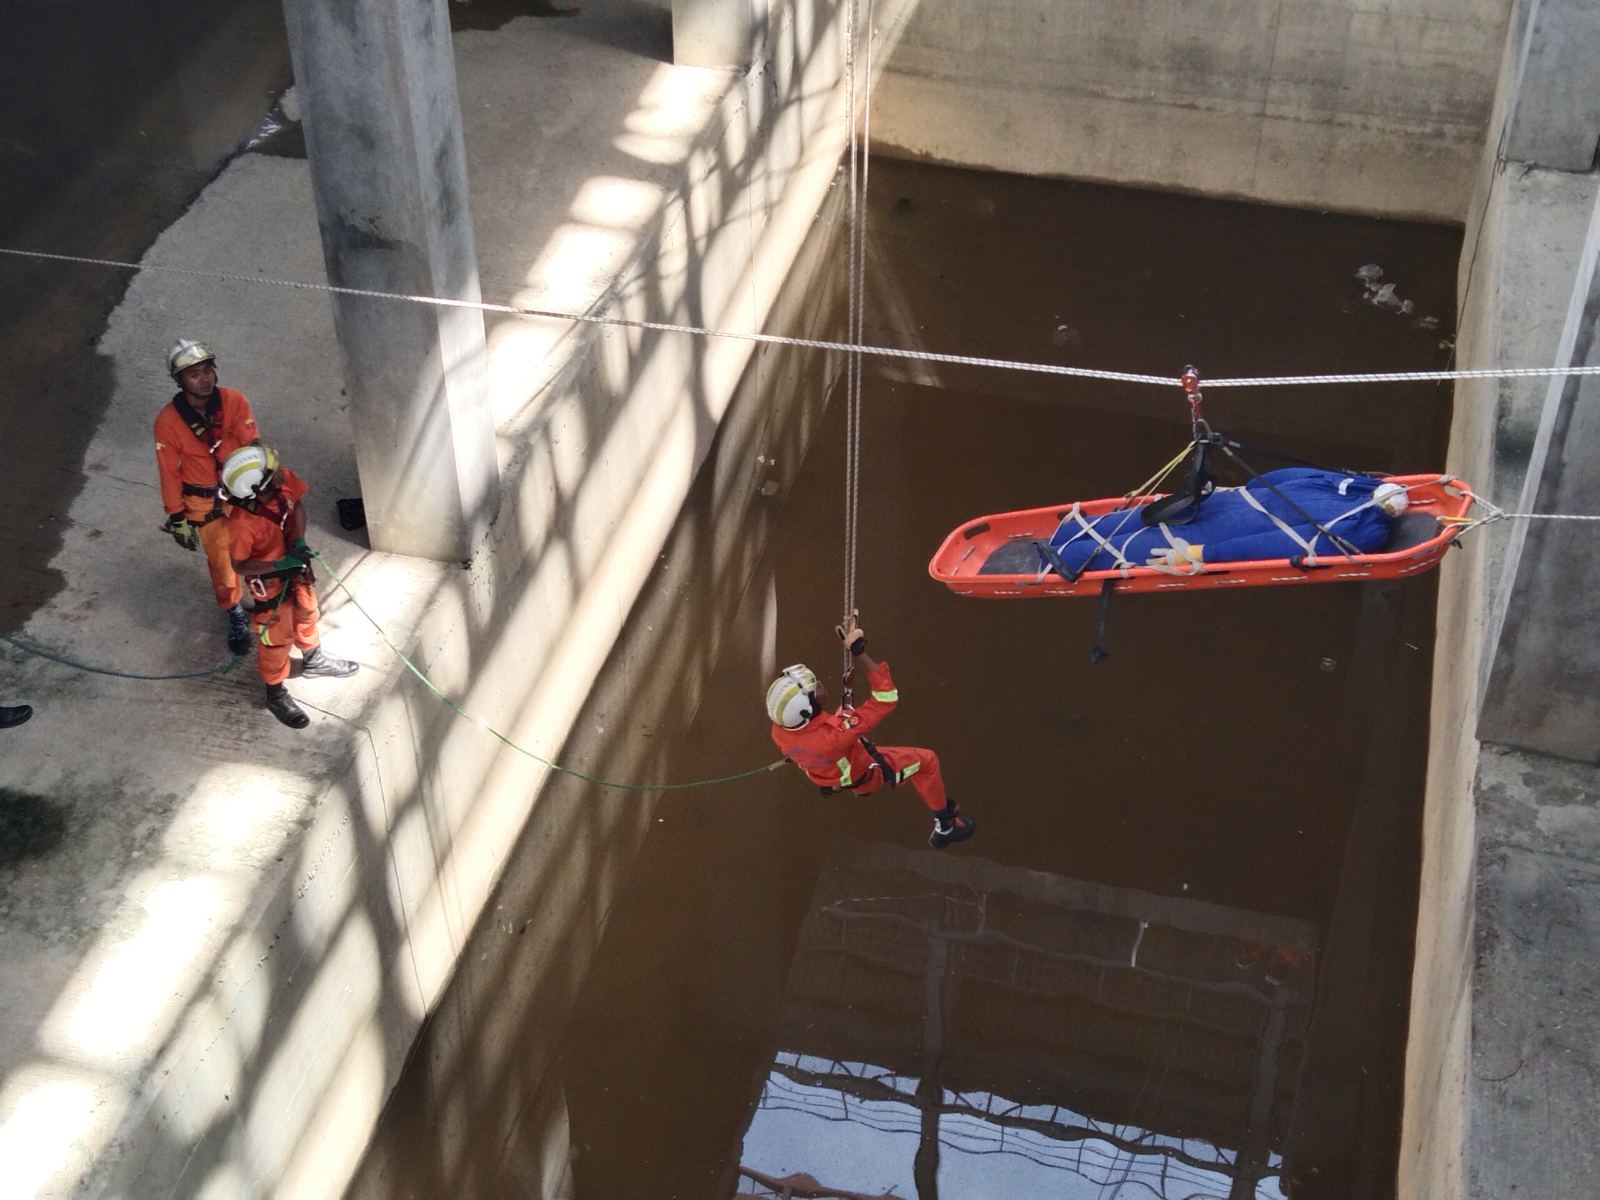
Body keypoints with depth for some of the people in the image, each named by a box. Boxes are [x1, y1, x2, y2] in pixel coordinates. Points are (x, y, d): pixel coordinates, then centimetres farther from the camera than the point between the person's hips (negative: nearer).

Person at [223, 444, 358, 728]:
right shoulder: (242, 523, -40)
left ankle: (314, 660, 60)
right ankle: (276, 695, 42)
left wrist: (299, 542, -21)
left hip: (295, 567, 6)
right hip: (270, 583, -6)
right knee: (277, 639, 16)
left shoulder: (281, 479, -26)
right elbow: (240, 566, -26)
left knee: (306, 613, 31)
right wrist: (280, 565, -33)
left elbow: (297, 504, -7)